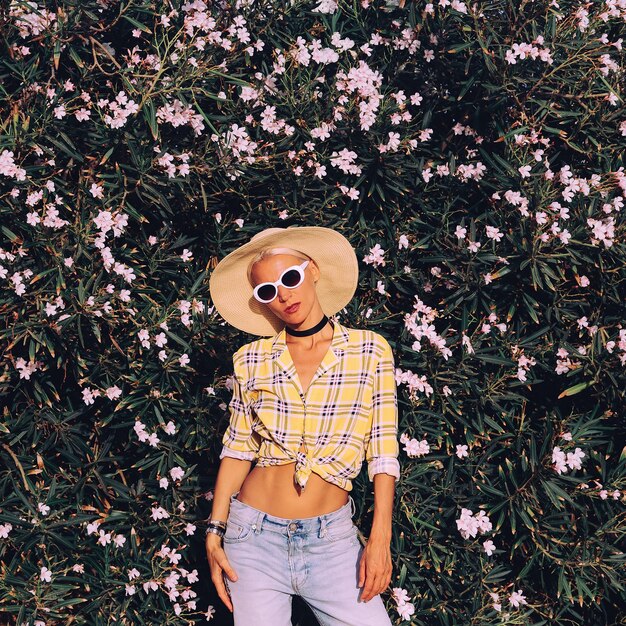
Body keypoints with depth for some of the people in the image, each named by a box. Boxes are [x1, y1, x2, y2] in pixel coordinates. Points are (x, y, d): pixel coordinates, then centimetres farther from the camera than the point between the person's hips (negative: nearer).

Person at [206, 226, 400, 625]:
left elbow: (383, 453, -4)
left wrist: (380, 538, -10)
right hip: (254, 533, 1)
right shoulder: (252, 359, 1)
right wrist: (215, 532, 0)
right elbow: (238, 450, 6)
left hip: (331, 537, -1)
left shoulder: (369, 351, -3)